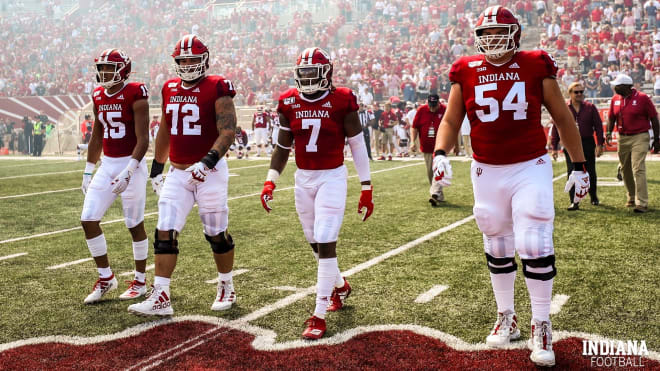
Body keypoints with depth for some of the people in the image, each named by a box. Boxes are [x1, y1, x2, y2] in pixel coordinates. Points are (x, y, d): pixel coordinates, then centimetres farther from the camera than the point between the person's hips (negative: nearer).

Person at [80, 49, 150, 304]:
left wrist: (129, 172, -23)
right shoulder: (99, 96, 10)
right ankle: (106, 278, 16)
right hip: (107, 165, 7)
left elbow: (143, 140, -16)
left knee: (134, 224, 3)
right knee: (88, 220, 0)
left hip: (131, 164, -7)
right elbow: (96, 137, 18)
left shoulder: (135, 94, -12)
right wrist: (88, 171, 17)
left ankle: (140, 281, 19)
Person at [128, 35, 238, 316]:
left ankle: (226, 288, 27)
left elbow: (228, 132, -17)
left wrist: (207, 162, -29)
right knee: (165, 233, -3)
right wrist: (156, 169, 21)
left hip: (209, 171, -5)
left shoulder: (217, 88, -9)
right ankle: (161, 297, 2)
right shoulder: (170, 89, 10)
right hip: (177, 173, 5)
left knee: (217, 234, 7)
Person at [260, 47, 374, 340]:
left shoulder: (342, 101, -8)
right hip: (303, 179, 5)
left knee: (325, 244, -10)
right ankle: (340, 285, 41)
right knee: (316, 243, 13)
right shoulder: (289, 103, 3)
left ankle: (319, 315, -2)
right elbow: (282, 146, 12)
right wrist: (270, 180, 3)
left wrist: (366, 188, -2)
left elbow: (357, 146, -3)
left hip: (332, 178, -4)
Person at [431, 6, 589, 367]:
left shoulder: (536, 66, -4)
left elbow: (563, 119, 4)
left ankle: (541, 326, 9)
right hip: (487, 171, 2)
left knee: (534, 246, -8)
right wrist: (440, 153, -14)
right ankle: (506, 317, 30)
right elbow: (450, 121, 5)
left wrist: (579, 166, 5)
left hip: (531, 168, -2)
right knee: (496, 247, 12)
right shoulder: (466, 73, 0)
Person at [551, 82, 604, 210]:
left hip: (588, 143, 1)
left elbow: (598, 126, 3)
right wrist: (554, 148, -1)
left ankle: (594, 198, 31)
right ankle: (574, 202, -1)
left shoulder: (590, 108, 3)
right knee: (572, 173, -5)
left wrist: (599, 144, -3)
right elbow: (556, 129, 2)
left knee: (590, 172, 12)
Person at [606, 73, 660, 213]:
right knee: (625, 170, 13)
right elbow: (611, 118, 15)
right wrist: (609, 132, -4)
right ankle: (632, 198, 30)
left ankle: (642, 203, -12)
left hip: (639, 137, -6)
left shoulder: (642, 98, -8)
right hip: (622, 139, 6)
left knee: (638, 170, -13)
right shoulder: (615, 99, 6)